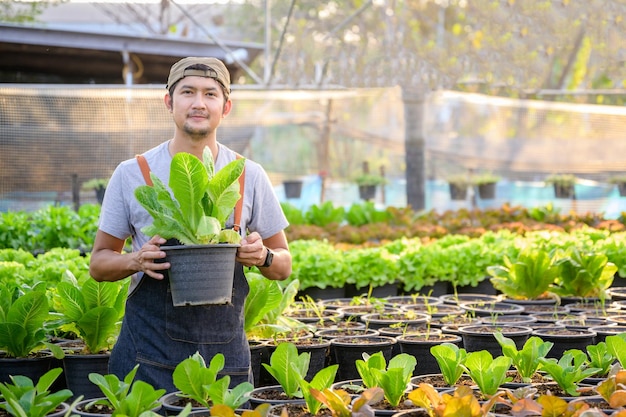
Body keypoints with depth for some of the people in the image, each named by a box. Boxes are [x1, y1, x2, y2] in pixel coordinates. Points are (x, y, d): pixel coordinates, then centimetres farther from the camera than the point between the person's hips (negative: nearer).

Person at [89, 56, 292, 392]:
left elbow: (283, 266, 10)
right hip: (147, 356, -1)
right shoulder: (131, 174, 1)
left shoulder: (249, 176, 5)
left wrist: (263, 256, -13)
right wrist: (136, 261, -15)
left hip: (226, 354, 2)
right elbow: (98, 263, 6)